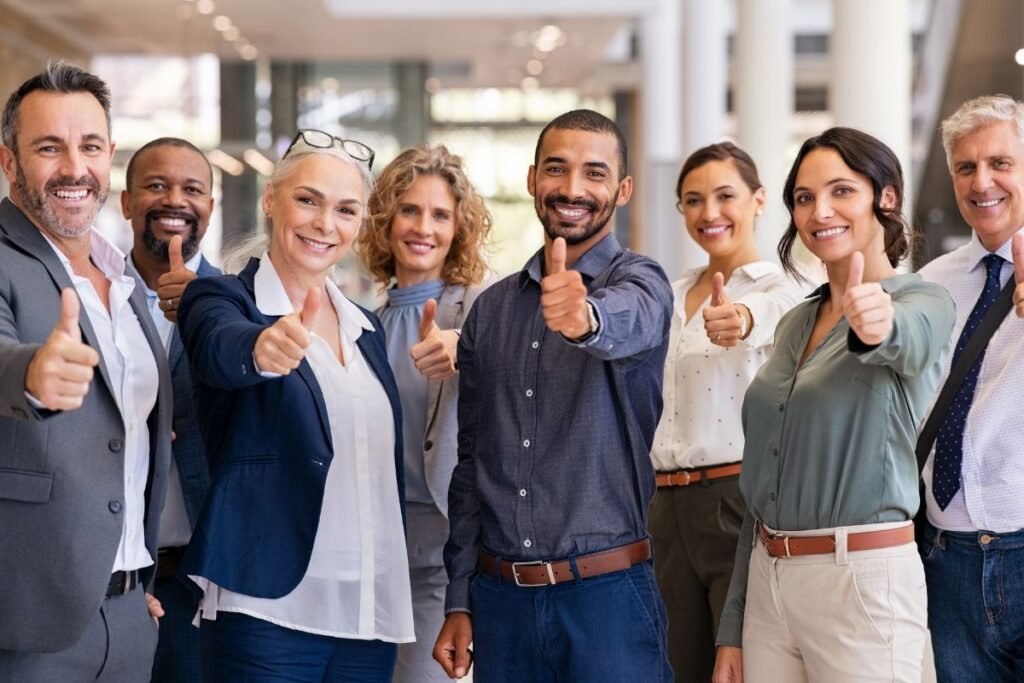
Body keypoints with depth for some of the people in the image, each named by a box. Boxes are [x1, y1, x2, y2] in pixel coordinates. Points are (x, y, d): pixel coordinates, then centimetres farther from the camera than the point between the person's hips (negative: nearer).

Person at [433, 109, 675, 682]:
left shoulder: (639, 281, -3)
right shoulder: (491, 309, 10)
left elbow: (630, 321, -29)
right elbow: (471, 463, 14)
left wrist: (584, 317, -52)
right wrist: (459, 600, 11)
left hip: (606, 592, -4)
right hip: (500, 595, 4)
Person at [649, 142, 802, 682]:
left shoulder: (779, 289, -7)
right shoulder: (674, 295, 15)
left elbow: (762, 316, -32)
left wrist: (739, 320, -55)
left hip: (741, 500, -7)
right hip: (672, 507, 7)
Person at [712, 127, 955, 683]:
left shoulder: (924, 303, -5)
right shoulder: (795, 323, 13)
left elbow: (909, 338, -31)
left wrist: (877, 325, -55)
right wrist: (732, 629, 13)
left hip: (863, 582, -6)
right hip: (768, 579, 6)